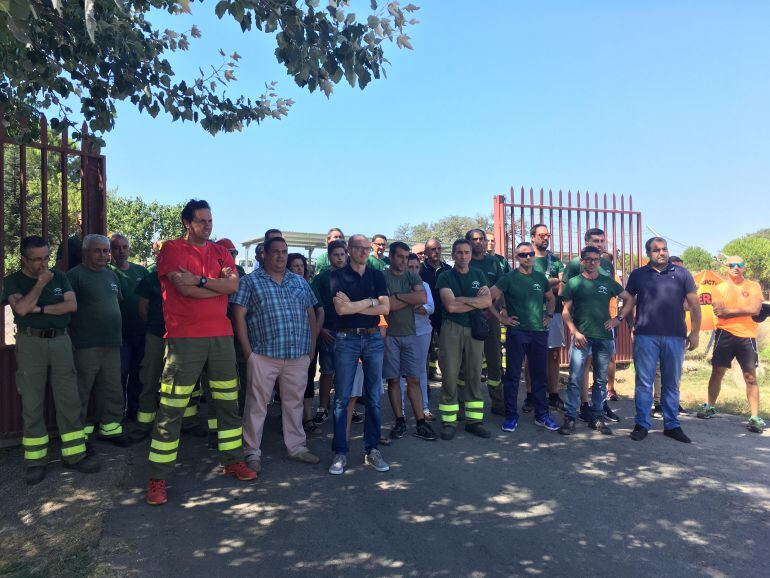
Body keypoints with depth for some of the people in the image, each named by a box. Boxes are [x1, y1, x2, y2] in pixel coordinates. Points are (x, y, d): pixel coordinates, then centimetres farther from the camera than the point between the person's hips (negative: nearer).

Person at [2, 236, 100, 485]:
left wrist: (41, 309, -9)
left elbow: (72, 305, -2)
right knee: (32, 403, 3)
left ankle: (74, 454, 7)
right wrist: (41, 282, -8)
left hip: (60, 340, 2)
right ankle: (35, 460, 11)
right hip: (30, 343, -2)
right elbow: (21, 308, -14)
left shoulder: (59, 277, 11)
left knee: (69, 399, 1)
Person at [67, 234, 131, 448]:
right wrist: (71, 335, -13)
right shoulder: (75, 275, -7)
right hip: (86, 346, -7)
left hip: (112, 343, 7)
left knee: (112, 390, 13)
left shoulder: (111, 275, 15)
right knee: (82, 392, 1)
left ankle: (110, 428, 25)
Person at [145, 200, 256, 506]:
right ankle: (158, 478, 10)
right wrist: (219, 284, -6)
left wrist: (200, 280, -14)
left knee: (228, 403, 13)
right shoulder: (172, 249, -1)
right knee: (171, 409, -1)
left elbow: (233, 285, -4)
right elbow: (185, 288, -15)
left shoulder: (220, 251, 13)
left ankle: (233, 460, 28)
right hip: (184, 338, -5)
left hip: (221, 335, 5)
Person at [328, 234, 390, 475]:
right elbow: (340, 309, -12)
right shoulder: (338, 276, 2)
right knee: (342, 398, 0)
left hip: (374, 338, 3)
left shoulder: (377, 276, 11)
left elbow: (385, 308, 0)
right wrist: (370, 302, -4)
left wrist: (353, 306, -7)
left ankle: (372, 449, 16)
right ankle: (340, 452, 9)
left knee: (373, 397, 6)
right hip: (346, 339, -3)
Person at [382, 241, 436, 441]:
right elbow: (386, 306, -16)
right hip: (389, 335, -2)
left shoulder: (412, 277, 8)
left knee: (414, 379, 3)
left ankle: (421, 423, 8)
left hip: (409, 334, 3)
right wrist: (410, 298, -7)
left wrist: (398, 296, -9)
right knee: (393, 379, 5)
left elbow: (423, 298, -9)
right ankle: (400, 421, 16)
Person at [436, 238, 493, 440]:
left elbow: (487, 301, -2)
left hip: (475, 328, 4)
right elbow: (450, 306, -13)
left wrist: (462, 300, -9)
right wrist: (476, 302, -5)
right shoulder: (445, 277, 1)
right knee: (450, 376, -3)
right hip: (451, 328, -3)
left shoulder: (479, 275, 13)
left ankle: (474, 420, 15)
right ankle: (449, 422, 5)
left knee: (474, 376, 6)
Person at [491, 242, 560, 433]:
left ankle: (542, 415, 22)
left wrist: (549, 315, 13)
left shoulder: (541, 278, 11)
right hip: (516, 333, -4)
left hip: (539, 332, 4)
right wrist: (500, 317, -8)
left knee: (539, 375, 11)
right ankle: (511, 416, 12)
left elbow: (551, 298, 27)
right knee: (512, 376, 2)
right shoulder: (509, 278, -3)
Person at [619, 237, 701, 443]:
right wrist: (619, 318, -9)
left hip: (675, 337, 1)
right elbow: (629, 301, 8)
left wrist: (695, 332, 0)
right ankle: (642, 424, 11)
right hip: (645, 336, -1)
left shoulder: (682, 274, 6)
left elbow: (694, 305, 6)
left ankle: (672, 425, 21)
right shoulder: (638, 275, 7)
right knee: (644, 383, 2)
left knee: (672, 384, 10)